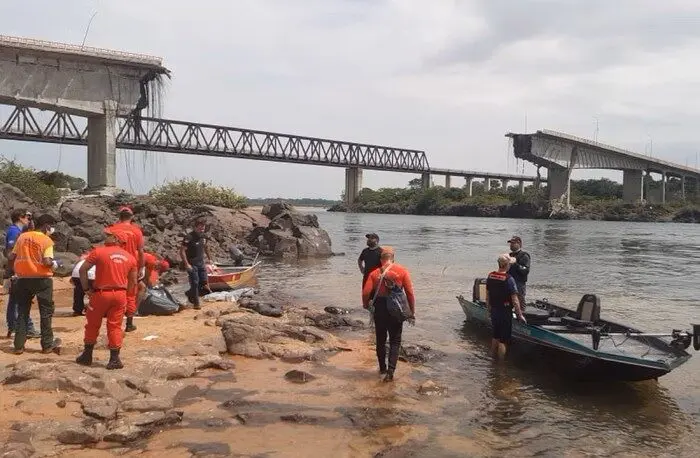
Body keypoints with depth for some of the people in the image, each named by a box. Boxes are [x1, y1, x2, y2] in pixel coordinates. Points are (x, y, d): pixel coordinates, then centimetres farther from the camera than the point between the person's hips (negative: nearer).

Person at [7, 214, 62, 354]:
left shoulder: (22, 236, 6)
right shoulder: (47, 240, -9)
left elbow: (11, 258, 5)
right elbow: (47, 262, -19)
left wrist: (16, 271, 19)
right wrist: (54, 265, 1)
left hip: (23, 278, 5)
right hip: (42, 279, -4)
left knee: (22, 311, 13)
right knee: (46, 311, 7)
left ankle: (19, 345, 13)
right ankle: (47, 344, 10)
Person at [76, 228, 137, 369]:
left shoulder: (99, 251, -5)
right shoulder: (130, 257, 7)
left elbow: (82, 270, -7)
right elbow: (133, 282, 10)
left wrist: (87, 289, 1)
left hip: (101, 293, -3)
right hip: (120, 294, 3)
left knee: (92, 324, 14)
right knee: (115, 326, 8)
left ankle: (87, 356, 26)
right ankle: (114, 359, 8)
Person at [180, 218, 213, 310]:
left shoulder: (204, 236, 2)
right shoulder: (189, 237, -20)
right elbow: (182, 251, -21)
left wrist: (209, 259, 19)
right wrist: (186, 264, -24)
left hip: (201, 263, 7)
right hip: (192, 264, -7)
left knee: (204, 282, 8)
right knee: (195, 283, -6)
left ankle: (190, 293, 32)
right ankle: (196, 303, 6)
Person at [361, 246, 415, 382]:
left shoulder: (375, 273, -2)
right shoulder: (402, 271, -5)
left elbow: (366, 292, -11)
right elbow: (410, 293, -8)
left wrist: (366, 305, 10)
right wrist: (412, 313, 0)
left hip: (380, 309, 1)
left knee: (381, 340, 18)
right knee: (395, 341, 8)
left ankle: (382, 368, 29)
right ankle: (391, 370, -4)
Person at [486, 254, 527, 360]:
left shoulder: (490, 276, -1)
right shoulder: (509, 279, -20)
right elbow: (514, 300, -18)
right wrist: (520, 315, -9)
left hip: (494, 311, 7)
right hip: (505, 313, -6)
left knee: (495, 337, 22)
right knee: (503, 340, 4)